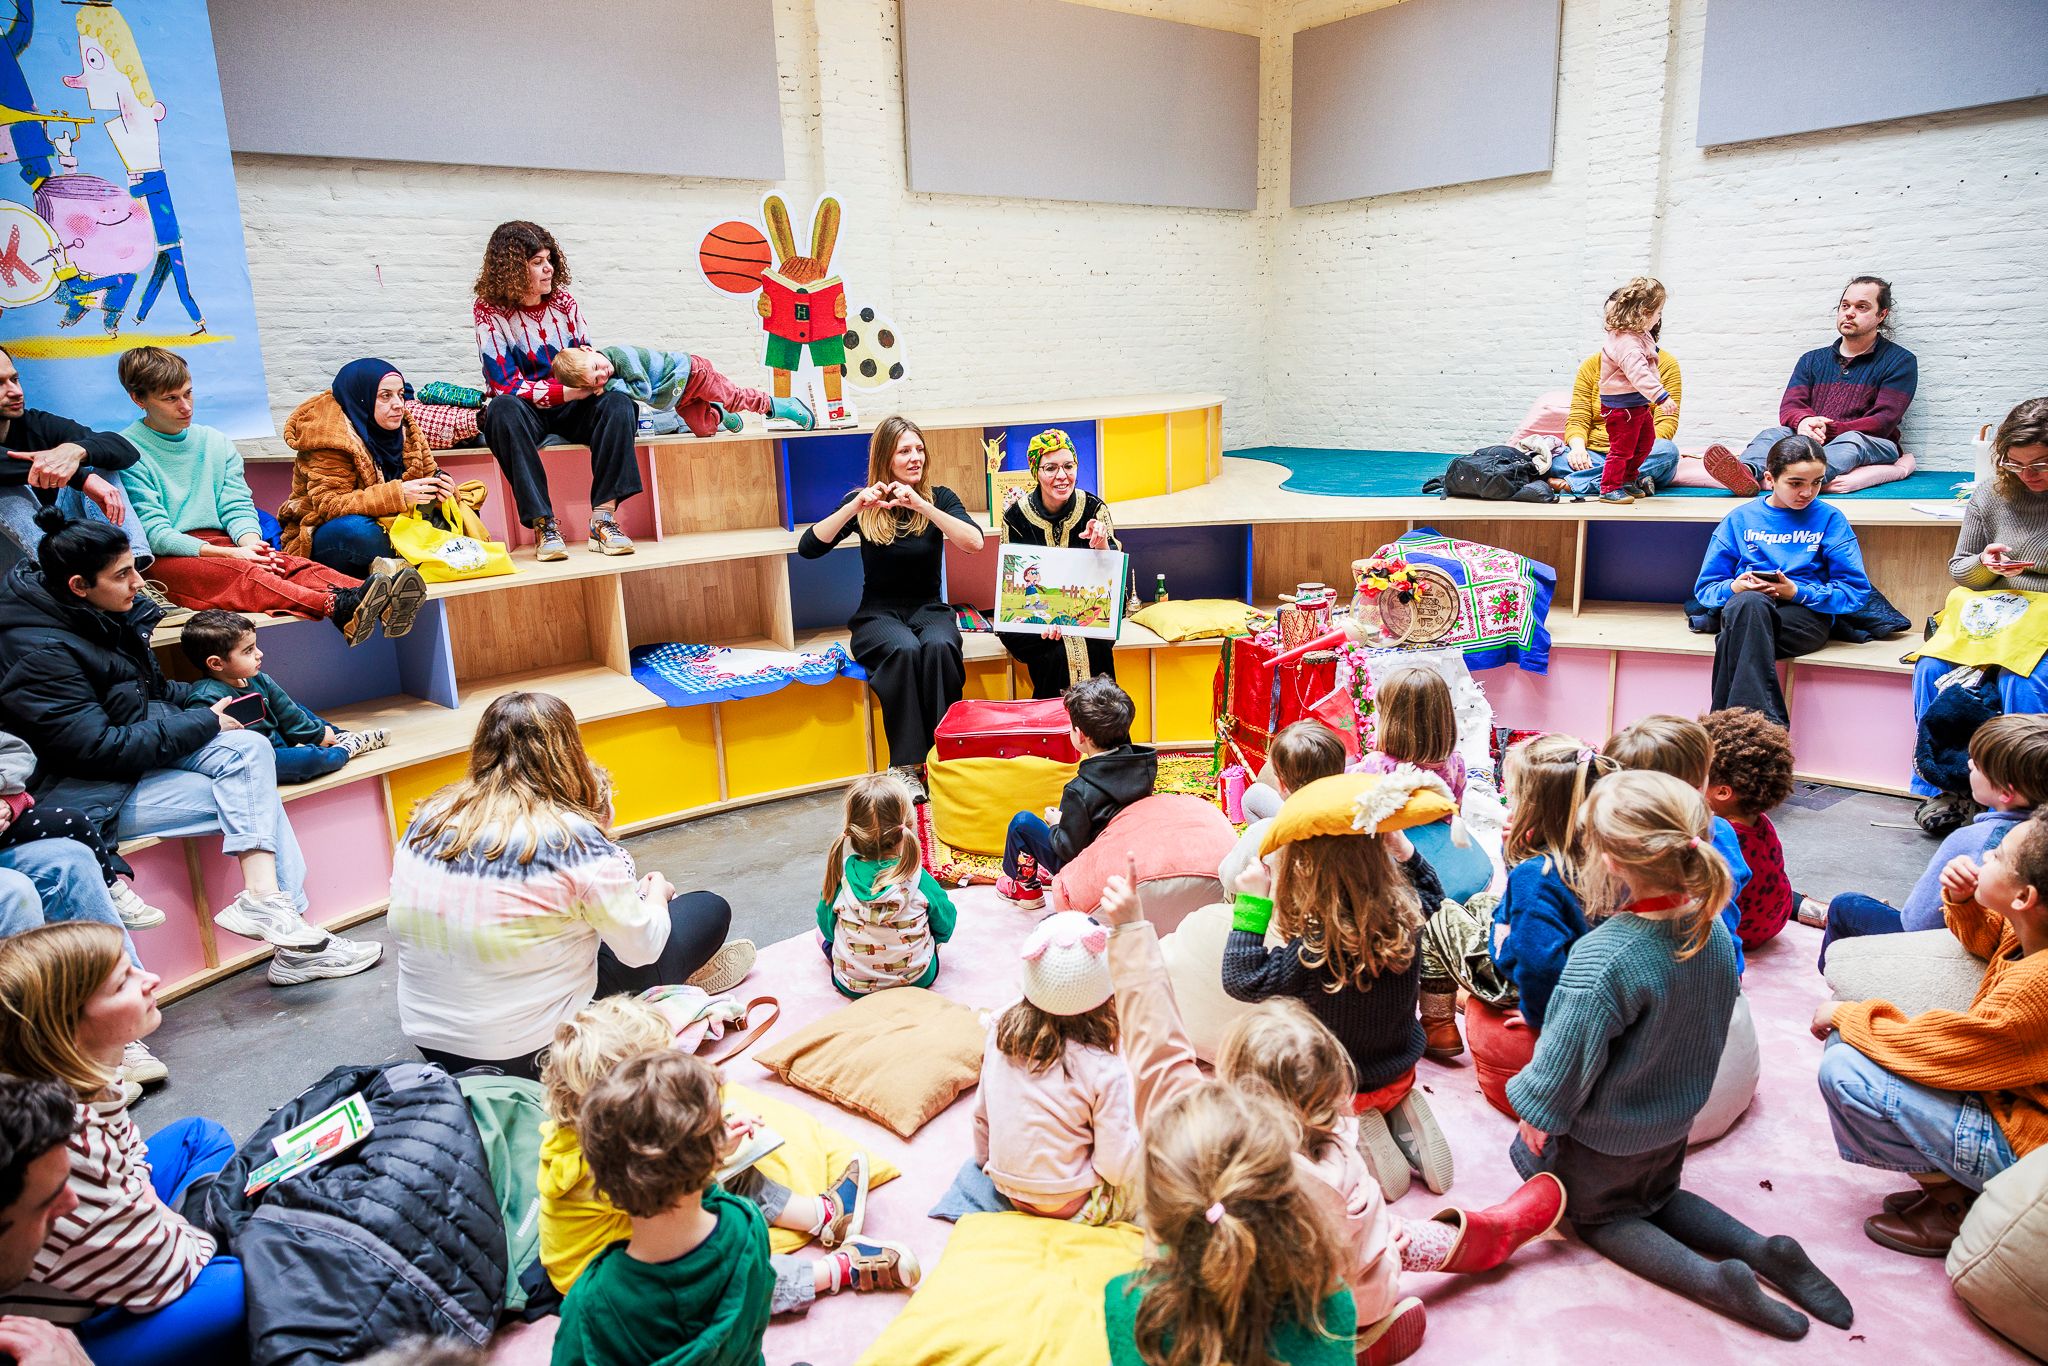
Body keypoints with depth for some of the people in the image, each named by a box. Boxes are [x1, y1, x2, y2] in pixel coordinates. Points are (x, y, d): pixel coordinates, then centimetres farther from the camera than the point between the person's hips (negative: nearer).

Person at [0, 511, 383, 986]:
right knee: (251, 800, -18)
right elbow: (102, 750, -25)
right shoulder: (39, 653, -22)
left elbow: (149, 690, 18)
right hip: (84, 794, -8)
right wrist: (205, 723, -18)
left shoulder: (104, 615, 3)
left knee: (249, 748, -15)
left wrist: (205, 699, -1)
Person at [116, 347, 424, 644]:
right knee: (241, 574, -36)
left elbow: (237, 507, 10)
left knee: (290, 565, -26)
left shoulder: (216, 442, 18)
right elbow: (153, 532, -9)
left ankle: (380, 604, -56)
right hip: (162, 560, -5)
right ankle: (338, 607, -65)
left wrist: (251, 544, -13)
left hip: (218, 547, 5)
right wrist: (231, 553, -20)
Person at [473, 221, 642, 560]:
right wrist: (568, 391, -24)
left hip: (571, 409, 4)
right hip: (525, 409, -3)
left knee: (618, 404, -27)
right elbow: (507, 385, -15)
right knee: (504, 409, -38)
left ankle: (603, 519, -33)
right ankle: (544, 525, -39)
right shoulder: (489, 311, -8)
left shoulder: (563, 302, 5)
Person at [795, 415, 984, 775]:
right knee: (905, 649, -35)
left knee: (939, 647, -35)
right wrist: (855, 507, -22)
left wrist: (921, 505, -24)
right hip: (878, 614, -1)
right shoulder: (862, 504, 2)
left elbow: (975, 542, -16)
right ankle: (906, 766, -32)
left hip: (929, 609, 1)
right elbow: (807, 548, -10)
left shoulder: (939, 497, 3)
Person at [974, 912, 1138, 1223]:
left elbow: (981, 1113, 1)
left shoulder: (1000, 1030, -13)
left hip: (1007, 1185, 5)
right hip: (1072, 1207, -5)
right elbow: (1118, 1168, -21)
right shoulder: (1104, 1070, -27)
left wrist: (985, 1161, 20)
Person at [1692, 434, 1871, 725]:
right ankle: (1767, 725, -44)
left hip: (1808, 616, -1)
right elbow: (1705, 589, 14)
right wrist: (1734, 587, -10)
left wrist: (1796, 591, -10)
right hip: (1743, 608, 2)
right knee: (1748, 602, -39)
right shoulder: (1740, 519, 15)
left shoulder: (1829, 519, 11)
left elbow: (1856, 591, 6)